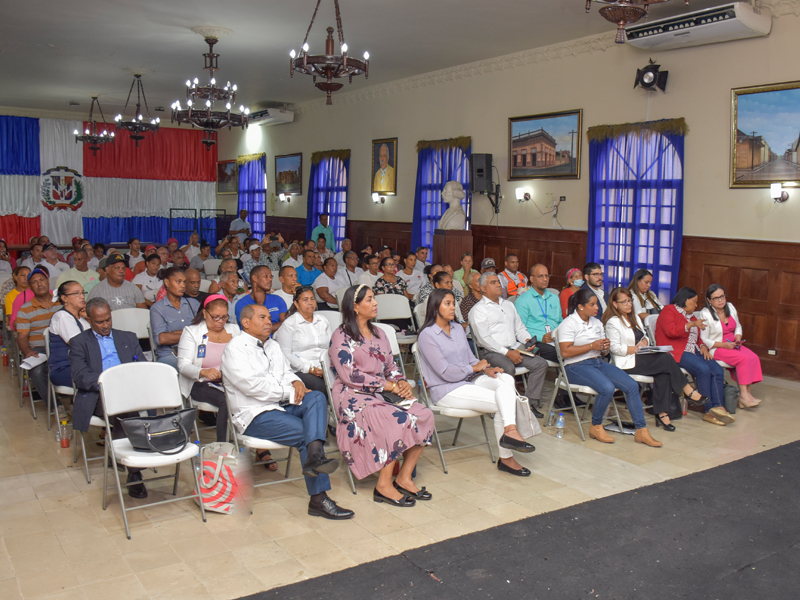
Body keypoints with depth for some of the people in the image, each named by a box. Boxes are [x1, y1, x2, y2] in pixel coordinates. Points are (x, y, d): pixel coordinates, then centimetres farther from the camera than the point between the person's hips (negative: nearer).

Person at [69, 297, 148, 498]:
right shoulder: (79, 342, 14)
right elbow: (79, 376, -1)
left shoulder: (128, 338, 23)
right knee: (124, 409, -35)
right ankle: (134, 473, -34)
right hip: (98, 396, -3)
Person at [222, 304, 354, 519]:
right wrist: (289, 392, -14)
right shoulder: (236, 348, -7)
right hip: (255, 415, -7)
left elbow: (286, 371, 21)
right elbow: (252, 385, -18)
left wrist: (297, 382, -5)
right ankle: (318, 499, -22)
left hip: (281, 405, 7)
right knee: (306, 432, -24)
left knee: (317, 397, -22)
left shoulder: (272, 345, 21)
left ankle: (315, 456, -40)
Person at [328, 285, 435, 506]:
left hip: (382, 395, 7)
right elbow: (350, 375, -15)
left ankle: (404, 477, -9)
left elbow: (391, 366, 19)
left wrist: (402, 383, -5)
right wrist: (390, 386, -16)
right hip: (353, 397, -7)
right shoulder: (341, 336, -4)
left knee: (423, 415, -17)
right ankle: (384, 485, -21)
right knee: (397, 420, -32)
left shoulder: (378, 333, 19)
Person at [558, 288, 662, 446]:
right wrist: (591, 346, -19)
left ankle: (641, 431, -6)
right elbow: (565, 352, -19)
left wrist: (605, 347, -2)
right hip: (577, 367, -8)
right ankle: (596, 427, -9)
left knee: (632, 385, -11)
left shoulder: (596, 322, 17)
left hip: (598, 362, 8)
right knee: (607, 388, -32)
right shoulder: (569, 324, -7)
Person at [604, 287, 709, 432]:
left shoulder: (635, 317, 21)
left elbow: (645, 336, 25)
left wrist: (644, 342, 0)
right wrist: (637, 349, -14)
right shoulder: (613, 322, -7)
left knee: (663, 373, -23)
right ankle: (688, 391, -8)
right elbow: (615, 348, -14)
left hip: (641, 358, 8)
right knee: (666, 359, -22)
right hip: (627, 362, -8)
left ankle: (662, 414, -21)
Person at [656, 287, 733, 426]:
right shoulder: (669, 310, 1)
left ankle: (718, 407, -24)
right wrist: (692, 324, -22)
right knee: (704, 369, -30)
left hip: (694, 351, 8)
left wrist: (703, 347, 7)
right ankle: (709, 409, -24)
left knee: (718, 371, -17)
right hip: (676, 352, -8)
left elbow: (698, 337, 29)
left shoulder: (691, 316, 28)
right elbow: (671, 331, -16)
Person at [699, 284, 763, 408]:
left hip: (733, 345, 7)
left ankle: (747, 391, -18)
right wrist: (724, 345, -19)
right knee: (743, 359, -28)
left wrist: (738, 338, 1)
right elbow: (704, 340, -12)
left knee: (754, 357, -21)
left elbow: (738, 326, 22)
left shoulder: (730, 308, 8)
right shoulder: (705, 314, -12)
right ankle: (743, 394, -22)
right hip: (715, 348, -6)